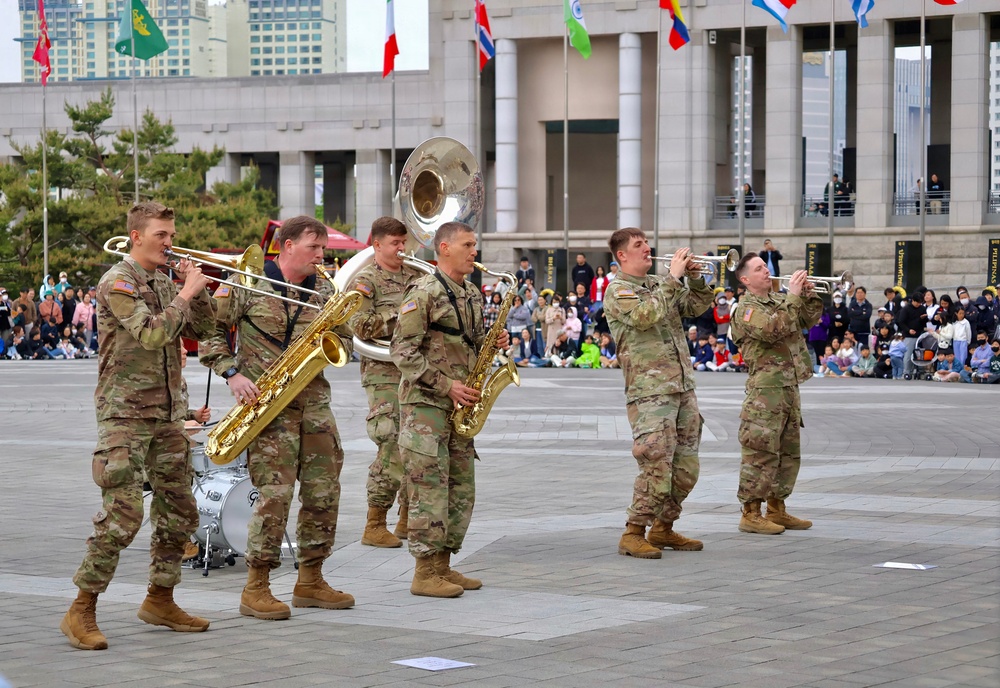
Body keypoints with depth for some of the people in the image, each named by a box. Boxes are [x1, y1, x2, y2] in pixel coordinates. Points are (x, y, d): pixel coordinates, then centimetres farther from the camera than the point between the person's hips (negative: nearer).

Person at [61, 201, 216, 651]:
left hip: (166, 416, 8)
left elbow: (201, 329, 14)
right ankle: (81, 612, -8)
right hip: (125, 415, -8)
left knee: (179, 512, 10)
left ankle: (160, 600, 23)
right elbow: (151, 334, -22)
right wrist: (186, 294, -15)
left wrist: (197, 289, 0)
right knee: (122, 514, -15)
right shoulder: (118, 282, -10)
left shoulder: (163, 283, 15)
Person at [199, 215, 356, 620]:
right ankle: (256, 589, -5)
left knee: (324, 490, 6)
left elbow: (344, 340, 19)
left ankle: (310, 582, 19)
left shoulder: (324, 291, 13)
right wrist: (232, 373, -13)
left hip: (313, 400, 6)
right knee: (276, 491, -13)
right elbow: (210, 331, -1)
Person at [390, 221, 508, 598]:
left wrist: (493, 343, 3)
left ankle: (443, 566, 17)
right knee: (430, 486, -8)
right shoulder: (424, 292, -11)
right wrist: (446, 385, -19)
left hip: (459, 404, 9)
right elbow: (403, 351, -15)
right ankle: (425, 573, -5)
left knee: (462, 486, 9)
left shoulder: (470, 294, 15)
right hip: (425, 402, -9)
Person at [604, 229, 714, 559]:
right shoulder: (618, 291, -5)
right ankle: (633, 534, -4)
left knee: (686, 468, 10)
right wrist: (673, 278, -18)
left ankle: (663, 529, 22)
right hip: (650, 392, -8)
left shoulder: (658, 284, 18)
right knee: (656, 467, -14)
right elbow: (645, 315, -22)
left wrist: (695, 278, 1)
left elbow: (696, 306, 18)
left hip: (683, 387, 8)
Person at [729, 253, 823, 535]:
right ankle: (751, 514, -5)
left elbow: (809, 319, 20)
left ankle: (777, 509, 20)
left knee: (789, 453, 13)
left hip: (790, 387, 9)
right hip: (766, 389, -9)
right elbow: (773, 329, -25)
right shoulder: (746, 309, -9)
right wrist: (793, 295, -21)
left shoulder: (779, 300, 16)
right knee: (760, 452, -8)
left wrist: (808, 294, 3)